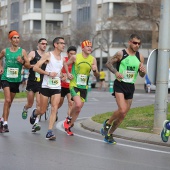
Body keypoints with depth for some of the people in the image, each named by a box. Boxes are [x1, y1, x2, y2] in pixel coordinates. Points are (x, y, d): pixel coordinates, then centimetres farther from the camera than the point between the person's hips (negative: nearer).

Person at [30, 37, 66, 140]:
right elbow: (35, 68, -11)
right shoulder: (48, 55, -5)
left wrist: (62, 75, 8)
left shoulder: (62, 59, 12)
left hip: (57, 87, 4)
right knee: (42, 111, 6)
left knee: (54, 109, -12)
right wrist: (48, 73, -19)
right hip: (46, 86, -4)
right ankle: (34, 114, 41)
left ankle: (50, 132, -13)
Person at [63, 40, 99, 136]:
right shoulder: (75, 57, -7)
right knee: (78, 104, -25)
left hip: (84, 87, 4)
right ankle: (68, 119, 1)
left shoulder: (93, 59, 1)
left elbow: (97, 75, 4)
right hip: (74, 85, -4)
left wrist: (95, 70, -17)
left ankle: (69, 127, 24)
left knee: (78, 109, 7)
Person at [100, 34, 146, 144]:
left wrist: (143, 71, -11)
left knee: (123, 115, 7)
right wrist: (115, 72, -17)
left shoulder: (140, 57, 6)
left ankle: (109, 134, 22)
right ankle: (108, 123, 4)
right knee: (122, 110, -23)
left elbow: (142, 75, 13)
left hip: (131, 87, 5)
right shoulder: (121, 54, -6)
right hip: (120, 85, -5)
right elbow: (108, 63, 0)